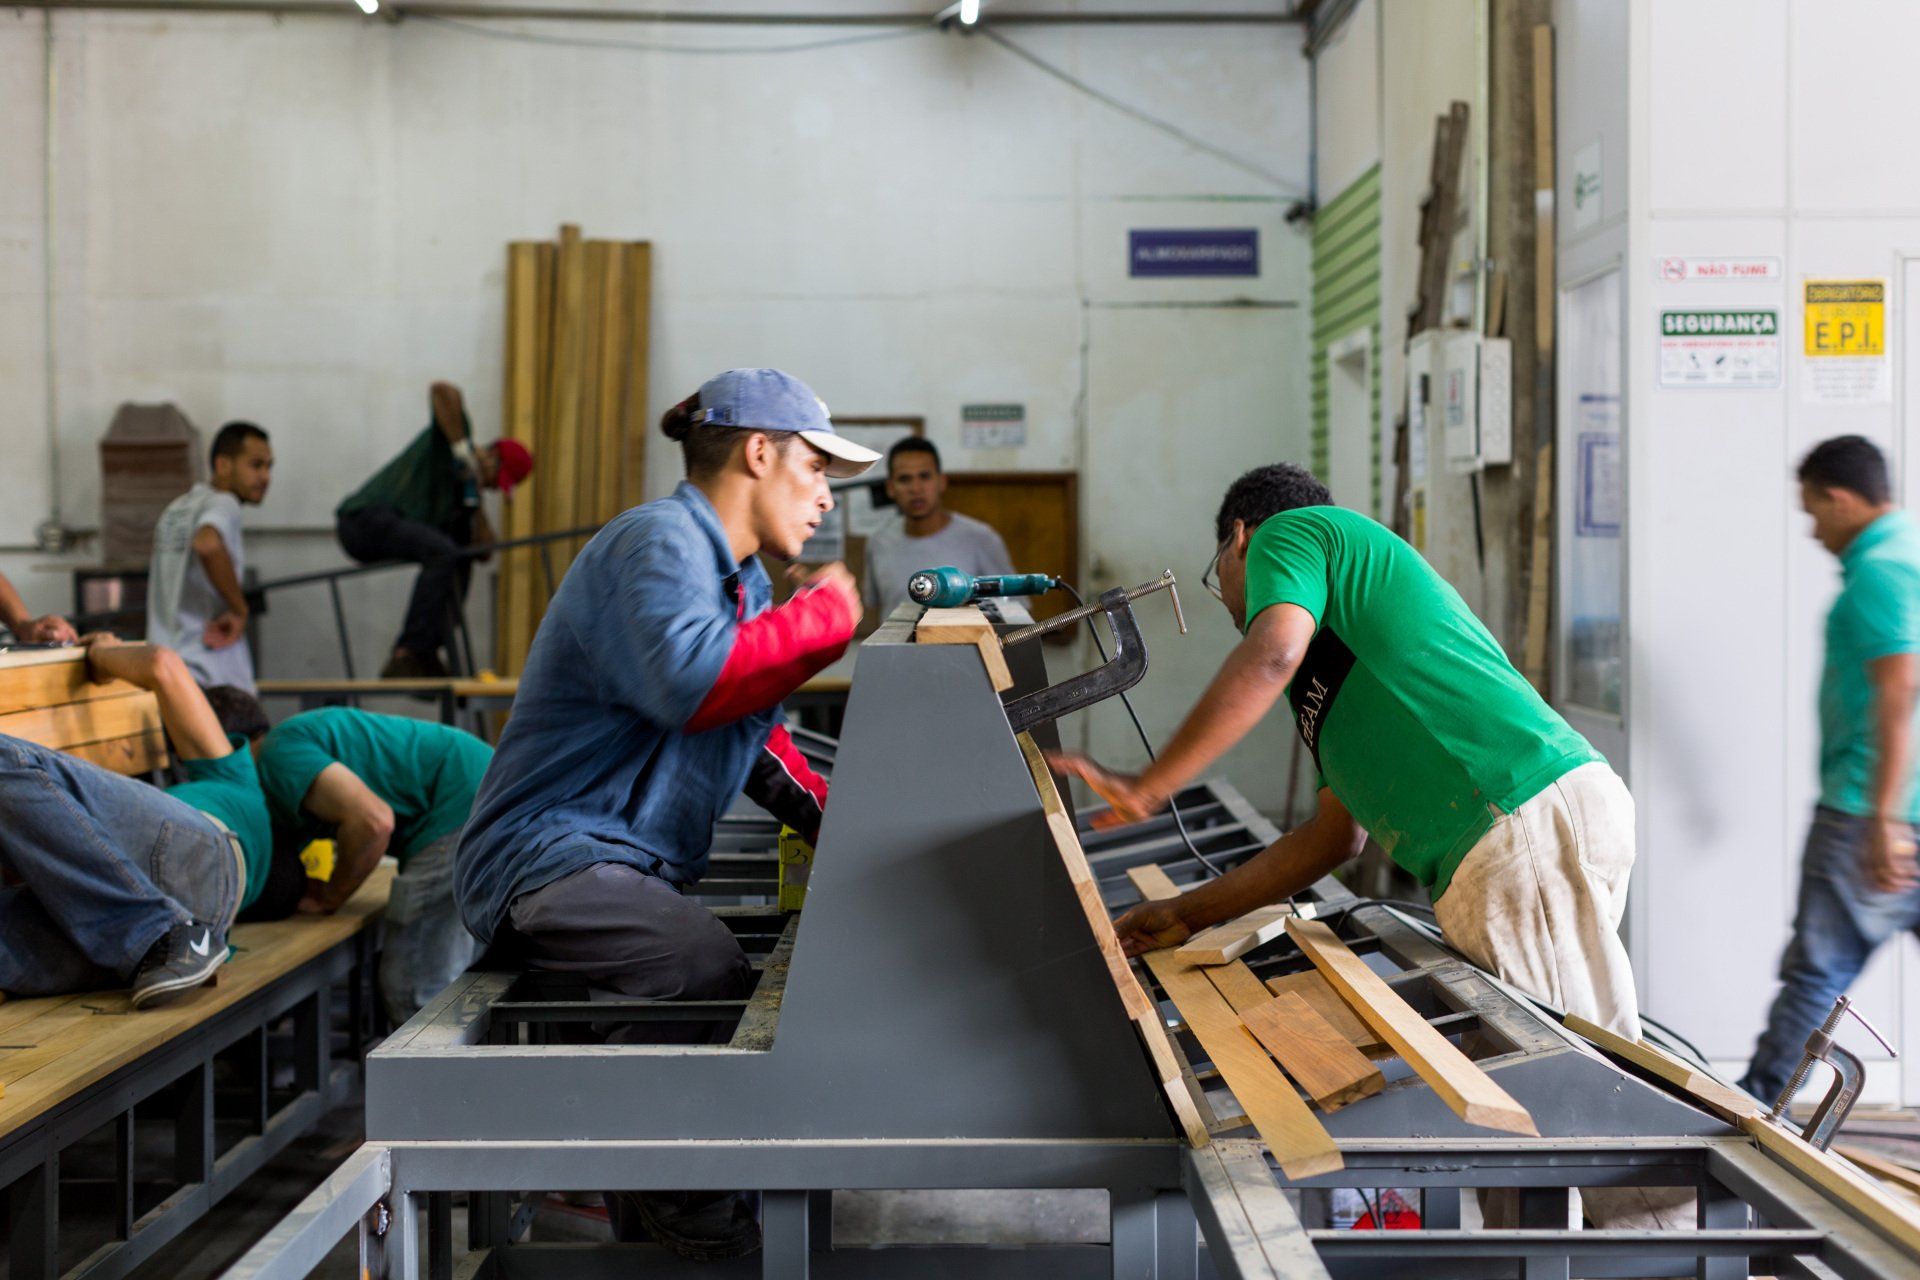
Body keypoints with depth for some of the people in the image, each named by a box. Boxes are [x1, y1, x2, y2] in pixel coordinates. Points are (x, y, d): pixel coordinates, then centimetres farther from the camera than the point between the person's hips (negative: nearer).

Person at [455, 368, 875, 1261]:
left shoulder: (739, 577, 21)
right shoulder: (657, 543, -13)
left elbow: (754, 735, 29)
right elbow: (692, 681, -32)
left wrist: (833, 820, 12)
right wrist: (822, 616, -17)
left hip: (632, 872, 10)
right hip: (550, 861, -10)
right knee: (712, 975, -32)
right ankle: (703, 1236, -19)